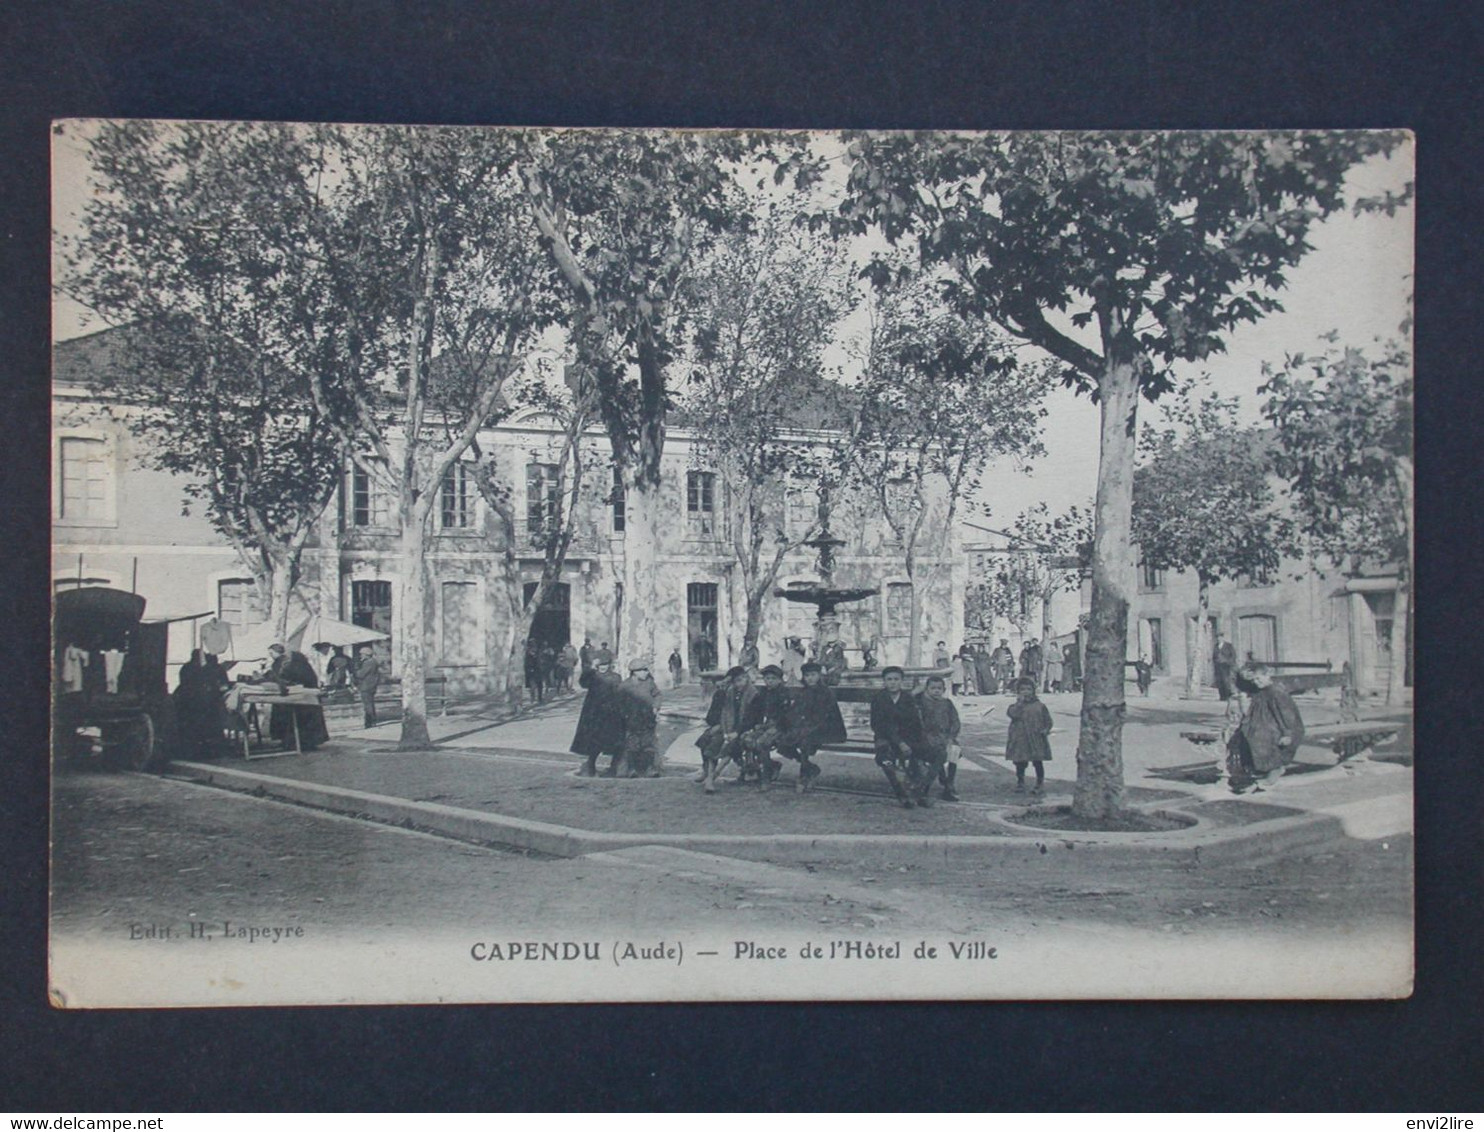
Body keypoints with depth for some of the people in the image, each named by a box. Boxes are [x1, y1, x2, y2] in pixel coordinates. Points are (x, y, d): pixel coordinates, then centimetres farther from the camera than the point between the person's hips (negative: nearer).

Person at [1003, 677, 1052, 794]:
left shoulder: (1040, 706, 5)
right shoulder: (1015, 706, 3)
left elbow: (1048, 720, 8)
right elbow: (1013, 714, -20)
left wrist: (1046, 729, -10)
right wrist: (1020, 702, -14)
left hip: (1036, 739, 0)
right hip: (1019, 739, 0)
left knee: (1038, 762, 6)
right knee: (1020, 763, 7)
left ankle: (1040, 783, 19)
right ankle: (1020, 783, 20)